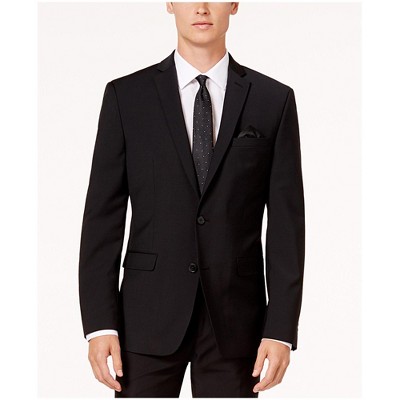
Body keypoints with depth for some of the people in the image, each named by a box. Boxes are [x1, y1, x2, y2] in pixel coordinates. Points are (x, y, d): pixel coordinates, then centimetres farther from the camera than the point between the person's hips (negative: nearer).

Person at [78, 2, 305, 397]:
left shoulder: (274, 100, 3)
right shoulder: (126, 96, 3)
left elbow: (286, 222, 1)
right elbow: (103, 216, 1)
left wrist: (281, 329, -5)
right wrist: (99, 323, -6)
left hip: (234, 319, 0)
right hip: (150, 316, 0)